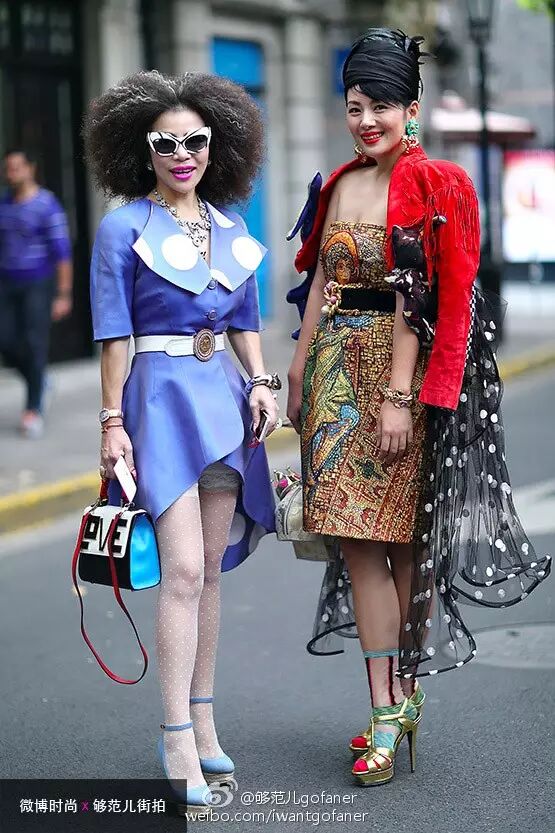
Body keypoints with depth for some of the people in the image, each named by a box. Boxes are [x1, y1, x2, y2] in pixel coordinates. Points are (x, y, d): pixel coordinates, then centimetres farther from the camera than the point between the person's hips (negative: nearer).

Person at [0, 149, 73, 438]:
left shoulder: (47, 206, -13)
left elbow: (62, 252, -14)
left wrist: (64, 295, -16)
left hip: (38, 284, -5)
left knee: (34, 344, -8)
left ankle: (34, 409, 0)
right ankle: (37, 381, 27)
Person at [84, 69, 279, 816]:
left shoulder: (232, 229, 12)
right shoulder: (124, 228, -4)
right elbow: (113, 332, -6)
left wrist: (261, 382, 5)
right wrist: (112, 420, -8)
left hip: (223, 397, 6)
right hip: (162, 396, -6)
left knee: (209, 570, 9)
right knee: (184, 571, -13)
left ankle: (201, 722, 18)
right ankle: (178, 740, -9)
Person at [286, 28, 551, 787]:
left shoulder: (431, 187, -7)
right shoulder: (342, 186, 14)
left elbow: (416, 299, -14)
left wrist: (399, 397, -18)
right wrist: (300, 369, 15)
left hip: (399, 373, -6)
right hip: (337, 374, 6)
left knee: (403, 536, -3)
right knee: (359, 539, 1)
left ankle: (403, 694, 8)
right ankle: (391, 708, 4)